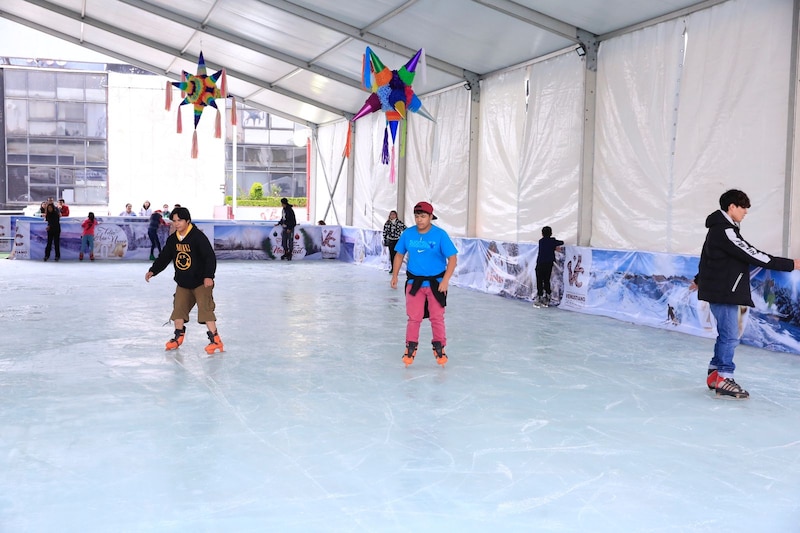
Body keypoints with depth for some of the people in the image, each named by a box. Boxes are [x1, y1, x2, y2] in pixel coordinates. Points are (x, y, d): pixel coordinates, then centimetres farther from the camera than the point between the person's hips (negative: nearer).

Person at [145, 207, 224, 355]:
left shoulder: (198, 236, -17)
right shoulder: (172, 239, 3)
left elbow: (210, 257, -20)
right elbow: (164, 257, 9)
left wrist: (208, 276, -28)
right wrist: (153, 271, -3)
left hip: (201, 282, -7)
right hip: (182, 282, 7)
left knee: (205, 309, -13)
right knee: (178, 308, 11)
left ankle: (215, 340, -9)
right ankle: (179, 336, 29)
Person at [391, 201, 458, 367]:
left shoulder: (440, 235, -14)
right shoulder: (407, 233, -4)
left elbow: (452, 258, -13)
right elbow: (399, 255, 8)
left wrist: (445, 280, -21)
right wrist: (395, 276, 4)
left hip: (436, 283, -2)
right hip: (414, 282, 2)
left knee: (437, 317, 4)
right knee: (414, 317, 2)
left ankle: (439, 347, 21)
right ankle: (410, 347, 17)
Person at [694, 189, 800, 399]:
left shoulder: (720, 229, 15)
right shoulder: (725, 231, -18)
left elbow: (707, 256, 28)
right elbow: (752, 255, -21)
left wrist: (699, 280, 43)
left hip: (722, 289, 11)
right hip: (723, 292, -11)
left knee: (727, 334, 15)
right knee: (730, 336, -7)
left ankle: (715, 374, 22)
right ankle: (723, 379, -1)